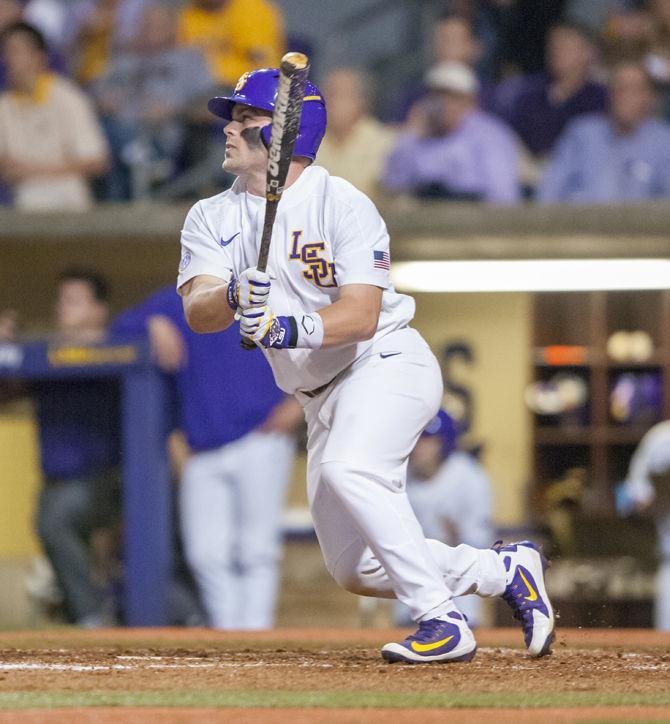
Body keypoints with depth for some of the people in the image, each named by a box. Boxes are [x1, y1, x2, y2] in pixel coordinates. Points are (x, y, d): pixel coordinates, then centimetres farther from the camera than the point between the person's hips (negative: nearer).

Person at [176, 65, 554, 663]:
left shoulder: (344, 204, -13)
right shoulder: (212, 219, 4)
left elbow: (361, 315, -23)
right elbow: (198, 313, -12)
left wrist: (293, 327, -41)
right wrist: (234, 298, -35)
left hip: (388, 363, -7)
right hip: (321, 396, 7)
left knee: (348, 468, -35)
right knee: (356, 569, 5)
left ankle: (443, 621, -30)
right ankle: (505, 571, 22)